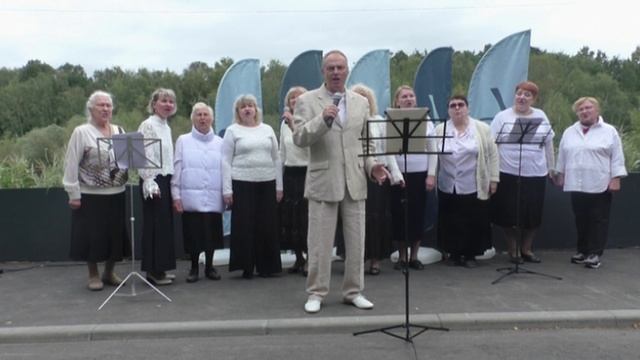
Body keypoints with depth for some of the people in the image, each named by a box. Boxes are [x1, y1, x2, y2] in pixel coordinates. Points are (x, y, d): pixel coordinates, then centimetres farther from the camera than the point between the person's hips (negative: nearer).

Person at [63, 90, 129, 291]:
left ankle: (109, 273, 26)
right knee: (93, 235, 2)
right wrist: (74, 194, -11)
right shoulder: (81, 132, -4)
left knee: (114, 234, 9)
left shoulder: (120, 132, 11)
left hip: (116, 194, 5)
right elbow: (71, 165, -8)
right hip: (90, 195, -4)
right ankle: (93, 275, 18)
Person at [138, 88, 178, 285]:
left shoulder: (166, 126, 16)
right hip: (154, 181, -9)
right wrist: (150, 183, -21)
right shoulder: (148, 125, -9)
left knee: (165, 224, 11)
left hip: (166, 180, 9)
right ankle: (153, 271, 5)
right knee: (155, 225, -4)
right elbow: (144, 156, -16)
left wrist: (171, 182, 16)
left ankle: (160, 269, 20)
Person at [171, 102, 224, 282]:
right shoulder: (183, 141, 6)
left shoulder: (220, 142, 9)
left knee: (212, 233, 5)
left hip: (213, 198, 1)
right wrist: (176, 196, -2)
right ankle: (194, 267, 20)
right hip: (191, 198, -1)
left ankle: (209, 266, 22)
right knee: (193, 234, 3)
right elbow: (177, 169, 4)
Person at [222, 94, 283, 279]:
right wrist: (227, 190, -7)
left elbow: (276, 158, 13)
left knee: (267, 226, 3)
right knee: (244, 226, -1)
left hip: (267, 183, 3)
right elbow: (226, 161, 0)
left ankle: (266, 266, 14)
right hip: (242, 184, -3)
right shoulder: (232, 131, 4)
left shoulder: (267, 129, 13)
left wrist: (279, 186, 8)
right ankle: (246, 267, 9)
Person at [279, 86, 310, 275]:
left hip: (307, 173, -6)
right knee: (290, 217, 8)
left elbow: (306, 142, -21)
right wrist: (279, 178, 14)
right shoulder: (284, 123, 12)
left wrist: (293, 123, -22)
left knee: (306, 216, -4)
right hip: (290, 173, 6)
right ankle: (299, 258, 20)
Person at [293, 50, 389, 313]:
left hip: (355, 181, 4)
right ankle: (316, 293, 16)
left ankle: (353, 291, 21)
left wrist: (372, 165, -1)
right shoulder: (307, 101, 0)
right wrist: (323, 119, -23)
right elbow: (299, 138, -10)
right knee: (320, 243, 3)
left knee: (356, 242, 8)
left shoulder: (361, 102, 12)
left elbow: (367, 142, 15)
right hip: (323, 181, -3)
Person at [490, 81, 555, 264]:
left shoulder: (541, 116, 10)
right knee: (509, 214, 3)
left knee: (533, 214, 8)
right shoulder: (502, 117, -1)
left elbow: (548, 144, 15)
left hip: (536, 174, 3)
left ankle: (526, 249, 25)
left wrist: (551, 168, 15)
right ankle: (512, 250, 18)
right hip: (508, 174, -3)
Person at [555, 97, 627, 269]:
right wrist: (560, 175, 13)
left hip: (600, 185, -4)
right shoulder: (569, 132, 11)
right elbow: (562, 156, 15)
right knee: (581, 219, 10)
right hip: (576, 184, 4)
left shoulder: (609, 131, -1)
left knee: (598, 219, 0)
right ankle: (583, 250, 20)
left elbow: (617, 157, -4)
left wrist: (615, 179, -10)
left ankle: (595, 253, 5)